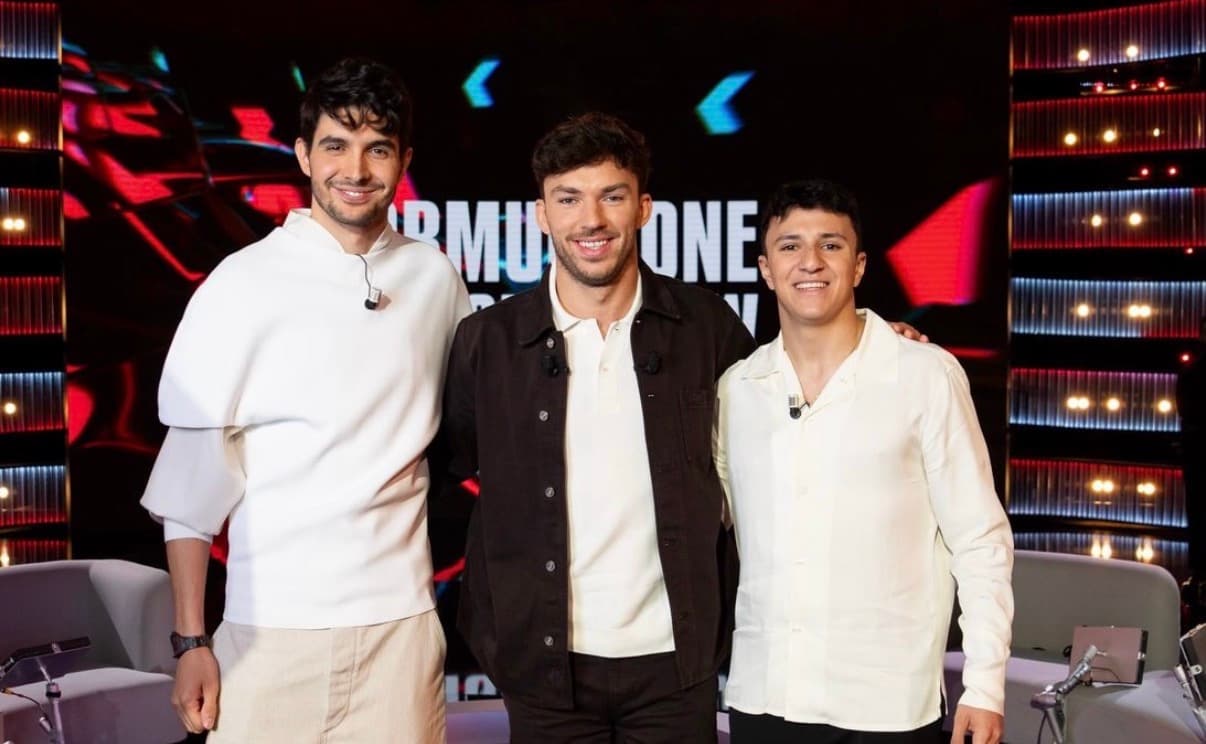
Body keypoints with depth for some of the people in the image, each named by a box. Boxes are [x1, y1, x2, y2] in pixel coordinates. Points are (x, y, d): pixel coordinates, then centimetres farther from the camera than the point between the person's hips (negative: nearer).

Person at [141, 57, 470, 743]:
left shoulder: (437, 279, 4)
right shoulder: (243, 284, -4)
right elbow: (192, 470, -3)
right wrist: (191, 640, -4)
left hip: (403, 621, 2)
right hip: (273, 629, -2)